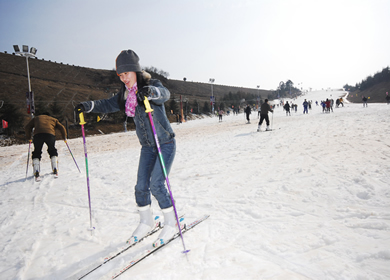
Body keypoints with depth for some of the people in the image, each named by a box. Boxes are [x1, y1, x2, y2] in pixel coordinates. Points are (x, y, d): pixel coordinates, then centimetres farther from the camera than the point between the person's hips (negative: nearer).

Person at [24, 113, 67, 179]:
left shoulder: (36, 118, 35)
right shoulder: (53, 119, 33)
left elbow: (27, 127, 25)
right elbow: (62, 128, 20)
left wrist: (29, 137, 34)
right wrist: (64, 137, 31)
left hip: (38, 134, 0)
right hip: (50, 134, 0)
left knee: (36, 153, 14)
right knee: (52, 151, 20)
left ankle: (36, 172, 0)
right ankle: (55, 170, 10)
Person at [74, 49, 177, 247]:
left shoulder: (152, 84, -13)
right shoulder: (126, 93, 6)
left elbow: (165, 94, -34)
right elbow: (109, 105, 10)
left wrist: (151, 92, -55)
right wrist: (89, 105, -6)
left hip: (165, 144, -6)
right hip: (147, 147, 6)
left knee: (156, 185, -13)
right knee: (141, 186, 5)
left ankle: (171, 223, 7)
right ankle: (146, 222, 26)